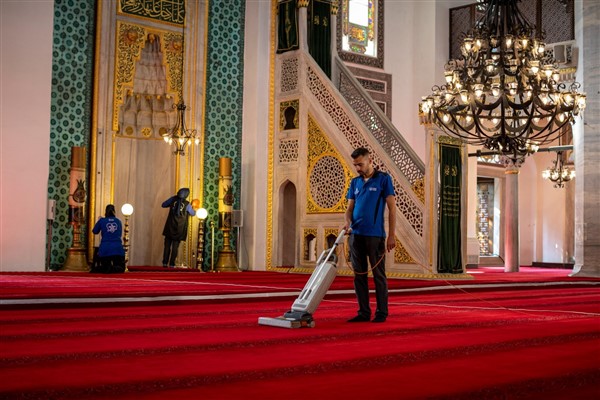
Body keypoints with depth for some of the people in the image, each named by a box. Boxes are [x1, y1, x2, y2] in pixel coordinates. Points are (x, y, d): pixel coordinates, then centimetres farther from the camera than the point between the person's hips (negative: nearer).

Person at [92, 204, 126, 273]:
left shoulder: (102, 220, 4)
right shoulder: (118, 221, 11)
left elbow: (95, 231, 19)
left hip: (105, 249, 0)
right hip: (118, 248, 0)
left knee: (105, 268, 16)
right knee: (120, 268, 6)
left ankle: (95, 269, -17)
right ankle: (113, 269, -28)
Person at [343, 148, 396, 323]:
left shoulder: (383, 179, -3)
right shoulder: (355, 182, 13)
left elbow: (392, 208, -5)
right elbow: (350, 208, 13)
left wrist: (391, 235, -10)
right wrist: (348, 223, -10)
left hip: (375, 235, -5)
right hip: (356, 235, 5)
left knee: (378, 275, 1)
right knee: (359, 275, 6)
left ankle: (381, 312, 9)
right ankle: (364, 312, 13)